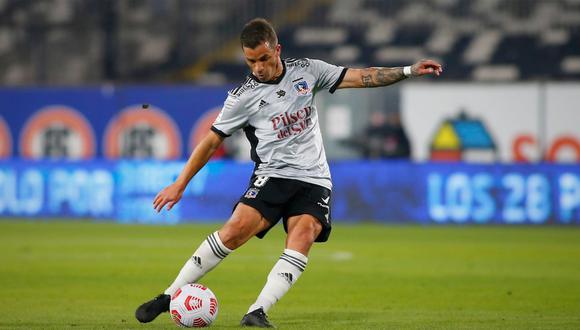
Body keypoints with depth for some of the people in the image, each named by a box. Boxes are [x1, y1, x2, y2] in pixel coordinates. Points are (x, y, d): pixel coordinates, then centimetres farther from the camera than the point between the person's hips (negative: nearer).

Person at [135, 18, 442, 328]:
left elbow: (360, 77, 9)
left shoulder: (306, 70, 6)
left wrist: (409, 70, 3)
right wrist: (179, 185, 1)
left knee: (302, 237, -24)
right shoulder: (243, 97, -2)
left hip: (314, 180, 2)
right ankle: (170, 296, -14)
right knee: (236, 229, -23)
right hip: (272, 175, -2)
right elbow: (212, 140, 3)